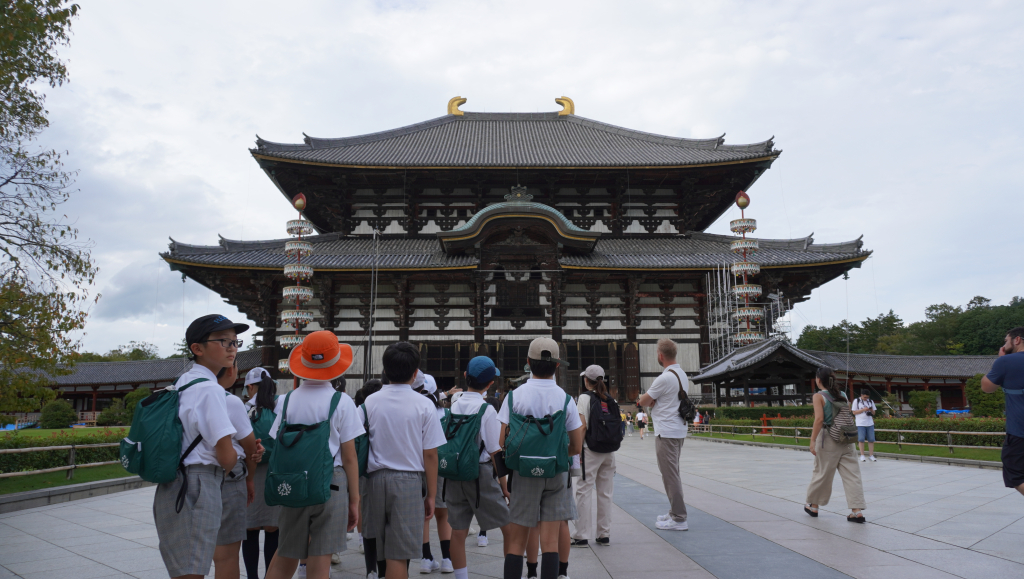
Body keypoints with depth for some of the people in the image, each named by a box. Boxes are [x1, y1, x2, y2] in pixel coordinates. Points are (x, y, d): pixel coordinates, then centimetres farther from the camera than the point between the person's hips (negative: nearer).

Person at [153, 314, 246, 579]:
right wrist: (239, 455, 5)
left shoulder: (181, 384, 14)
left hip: (170, 487, 10)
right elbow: (226, 458, -17)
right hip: (197, 489, -10)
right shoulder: (210, 390, -15)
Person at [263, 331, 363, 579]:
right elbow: (349, 457, -6)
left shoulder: (288, 400, 3)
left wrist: (282, 488, 17)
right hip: (330, 484, -3)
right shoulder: (341, 401, -6)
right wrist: (354, 500, 1)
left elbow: (278, 449, 5)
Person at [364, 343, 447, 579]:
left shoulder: (370, 402, 1)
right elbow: (429, 454, -5)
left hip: (376, 479, 3)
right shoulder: (423, 405, -6)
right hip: (409, 480, -3)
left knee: (381, 549, 18)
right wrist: (431, 495, 3)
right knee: (399, 555, 1)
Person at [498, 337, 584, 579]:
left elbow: (503, 442, -7)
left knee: (516, 543, 8)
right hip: (556, 475, 1)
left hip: (523, 475, 0)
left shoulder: (514, 396, -7)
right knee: (550, 543, 5)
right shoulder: (565, 399, -5)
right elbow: (577, 446, -1)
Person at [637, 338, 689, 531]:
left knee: (670, 474, -5)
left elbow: (643, 401, -9)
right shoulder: (682, 374, 11)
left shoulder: (665, 378, -19)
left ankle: (679, 518, -2)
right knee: (672, 473, 18)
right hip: (679, 430, 10)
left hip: (666, 433, -10)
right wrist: (653, 399, -2)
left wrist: (649, 399, 9)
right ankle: (674, 512, 25)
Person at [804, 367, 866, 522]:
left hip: (828, 439, -4)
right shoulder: (842, 394, 9)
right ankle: (857, 511, -3)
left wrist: (812, 440, -14)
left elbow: (819, 419, -16)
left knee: (822, 473, 7)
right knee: (851, 474, 3)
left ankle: (813, 506, 22)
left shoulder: (818, 396, -8)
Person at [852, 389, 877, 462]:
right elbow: (854, 412, -2)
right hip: (860, 424, -3)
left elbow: (874, 413, 15)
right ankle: (862, 455, 4)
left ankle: (871, 456, 6)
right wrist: (863, 410, -14)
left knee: (871, 440, 0)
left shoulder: (871, 401, 12)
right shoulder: (856, 401, 1)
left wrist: (871, 410, -8)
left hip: (870, 423, 3)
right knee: (861, 439, -3)